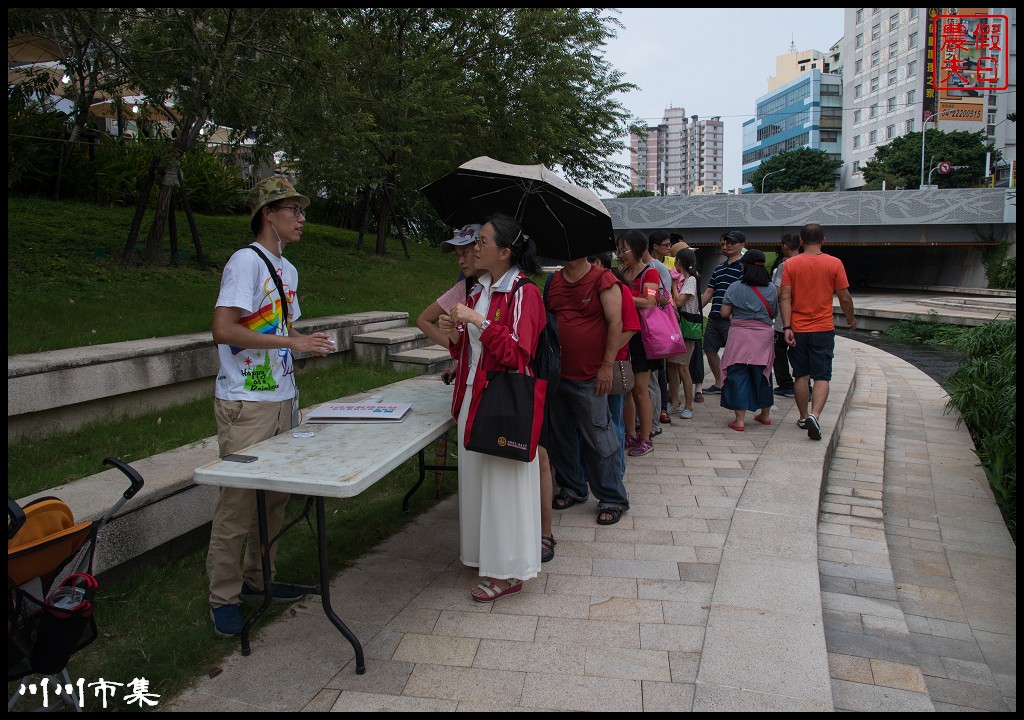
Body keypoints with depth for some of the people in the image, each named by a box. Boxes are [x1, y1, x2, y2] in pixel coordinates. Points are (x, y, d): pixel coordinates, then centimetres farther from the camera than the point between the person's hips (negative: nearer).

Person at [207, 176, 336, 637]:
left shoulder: (288, 270, 15)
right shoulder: (246, 261, -12)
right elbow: (224, 329, -21)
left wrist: (310, 343, 4)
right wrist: (292, 342, -21)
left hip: (283, 399, 9)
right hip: (246, 407, -8)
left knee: (276, 496, 15)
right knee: (238, 502, -2)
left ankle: (258, 578, 30)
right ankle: (223, 598, 13)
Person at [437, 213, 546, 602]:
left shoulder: (524, 293, -11)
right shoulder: (478, 290, 12)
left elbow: (517, 353, -20)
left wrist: (478, 321, -22)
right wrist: (454, 334, -1)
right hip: (473, 396, 8)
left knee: (503, 480, 0)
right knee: (476, 477, 13)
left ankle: (508, 572, 13)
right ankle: (488, 553, 29)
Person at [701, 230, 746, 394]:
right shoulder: (719, 267, 18)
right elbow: (708, 292, 20)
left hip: (732, 319, -8)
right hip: (714, 318, 8)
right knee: (710, 350, 14)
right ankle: (719, 383, 28)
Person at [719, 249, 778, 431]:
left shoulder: (735, 287, -7)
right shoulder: (771, 289, 1)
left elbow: (724, 313, -7)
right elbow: (774, 314, 9)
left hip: (740, 336, -3)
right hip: (764, 335, 3)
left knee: (738, 375, 2)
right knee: (762, 374, 17)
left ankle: (740, 419, -1)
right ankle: (765, 414, 32)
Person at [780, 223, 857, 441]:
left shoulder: (790, 264, -2)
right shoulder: (834, 263, -4)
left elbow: (785, 298, -8)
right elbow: (845, 298, -1)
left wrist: (787, 327, -7)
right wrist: (851, 318, 16)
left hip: (797, 329, 1)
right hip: (823, 329, -1)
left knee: (801, 375, 14)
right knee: (822, 376, 2)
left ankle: (803, 417, 23)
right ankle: (814, 416, -17)